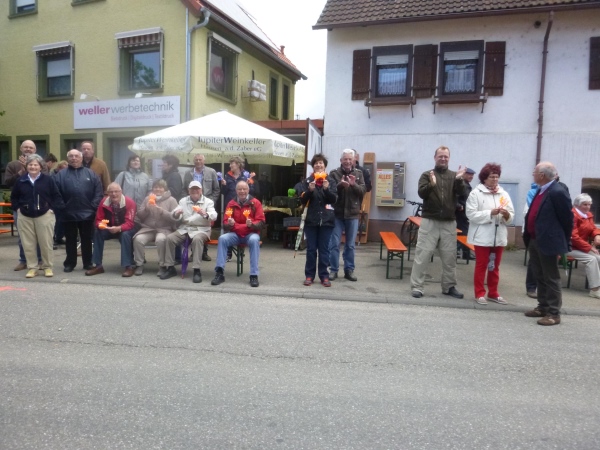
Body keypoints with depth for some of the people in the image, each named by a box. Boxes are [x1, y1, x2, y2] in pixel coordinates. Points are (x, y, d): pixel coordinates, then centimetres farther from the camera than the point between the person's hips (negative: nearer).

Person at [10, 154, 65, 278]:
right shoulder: (21, 180, 6)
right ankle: (32, 267, 16)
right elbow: (13, 197, 17)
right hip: (25, 217, 3)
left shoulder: (48, 179, -2)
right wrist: (17, 208, 6)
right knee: (28, 244, 5)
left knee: (46, 243, 1)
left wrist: (53, 208, -7)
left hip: (44, 215, -3)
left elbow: (56, 196, 0)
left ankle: (48, 267, 14)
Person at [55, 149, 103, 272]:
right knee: (70, 240, 11)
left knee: (87, 240, 9)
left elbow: (98, 192, 0)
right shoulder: (61, 175, 4)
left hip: (87, 214, 0)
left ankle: (88, 263, 18)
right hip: (68, 214, 0)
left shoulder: (90, 174, 5)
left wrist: (93, 206, -7)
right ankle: (69, 263, 21)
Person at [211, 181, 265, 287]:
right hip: (235, 234, 2)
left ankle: (254, 275, -29)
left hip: (250, 234, -2)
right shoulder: (231, 204, 4)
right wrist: (229, 224, -22)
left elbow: (261, 223, -5)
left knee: (254, 240, -34)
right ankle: (219, 273, -23)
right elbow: (225, 224, 2)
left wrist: (252, 224, -26)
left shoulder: (255, 203, -2)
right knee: (222, 238, -26)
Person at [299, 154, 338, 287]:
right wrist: (310, 190, -18)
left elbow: (334, 200, -4)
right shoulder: (307, 181, 4)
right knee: (311, 249, 6)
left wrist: (327, 189, -20)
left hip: (326, 220, 0)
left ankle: (324, 276, 12)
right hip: (311, 220, 0)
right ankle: (309, 275, 14)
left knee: (324, 249, 5)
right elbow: (303, 200, -1)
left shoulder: (331, 181, 4)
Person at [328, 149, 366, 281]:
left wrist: (354, 184, -22)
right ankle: (333, 270, 14)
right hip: (337, 213, -2)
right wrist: (340, 185, -28)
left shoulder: (358, 174, 6)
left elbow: (363, 191, -3)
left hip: (352, 214, 2)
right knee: (334, 244, 3)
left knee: (350, 245, 10)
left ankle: (349, 270, 20)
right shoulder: (334, 173, -1)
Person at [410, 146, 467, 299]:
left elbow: (461, 193, -4)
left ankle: (449, 287, 22)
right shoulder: (427, 175, 4)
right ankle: (416, 286, 3)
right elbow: (421, 193, -10)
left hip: (449, 223, 2)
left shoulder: (454, 176, 9)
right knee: (422, 255, -3)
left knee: (450, 256, 9)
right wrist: (432, 184, -28)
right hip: (429, 221, -2)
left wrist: (459, 179, -22)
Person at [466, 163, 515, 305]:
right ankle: (480, 293, 12)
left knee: (495, 267, 13)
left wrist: (506, 215, -17)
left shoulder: (504, 194, 8)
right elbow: (471, 214, -15)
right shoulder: (476, 193, -5)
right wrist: (490, 213, -20)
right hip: (482, 236, -4)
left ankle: (493, 293, 24)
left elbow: (511, 216, 6)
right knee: (481, 265, 3)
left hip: (499, 236, 5)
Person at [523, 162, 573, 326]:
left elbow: (567, 220, -12)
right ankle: (543, 307, 29)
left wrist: (563, 243, -5)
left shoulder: (558, 192, -17)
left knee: (551, 279, 1)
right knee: (540, 277, 17)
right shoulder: (541, 190, 11)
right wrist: (528, 236, 13)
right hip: (534, 241, 9)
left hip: (548, 242, -9)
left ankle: (554, 313, 10)